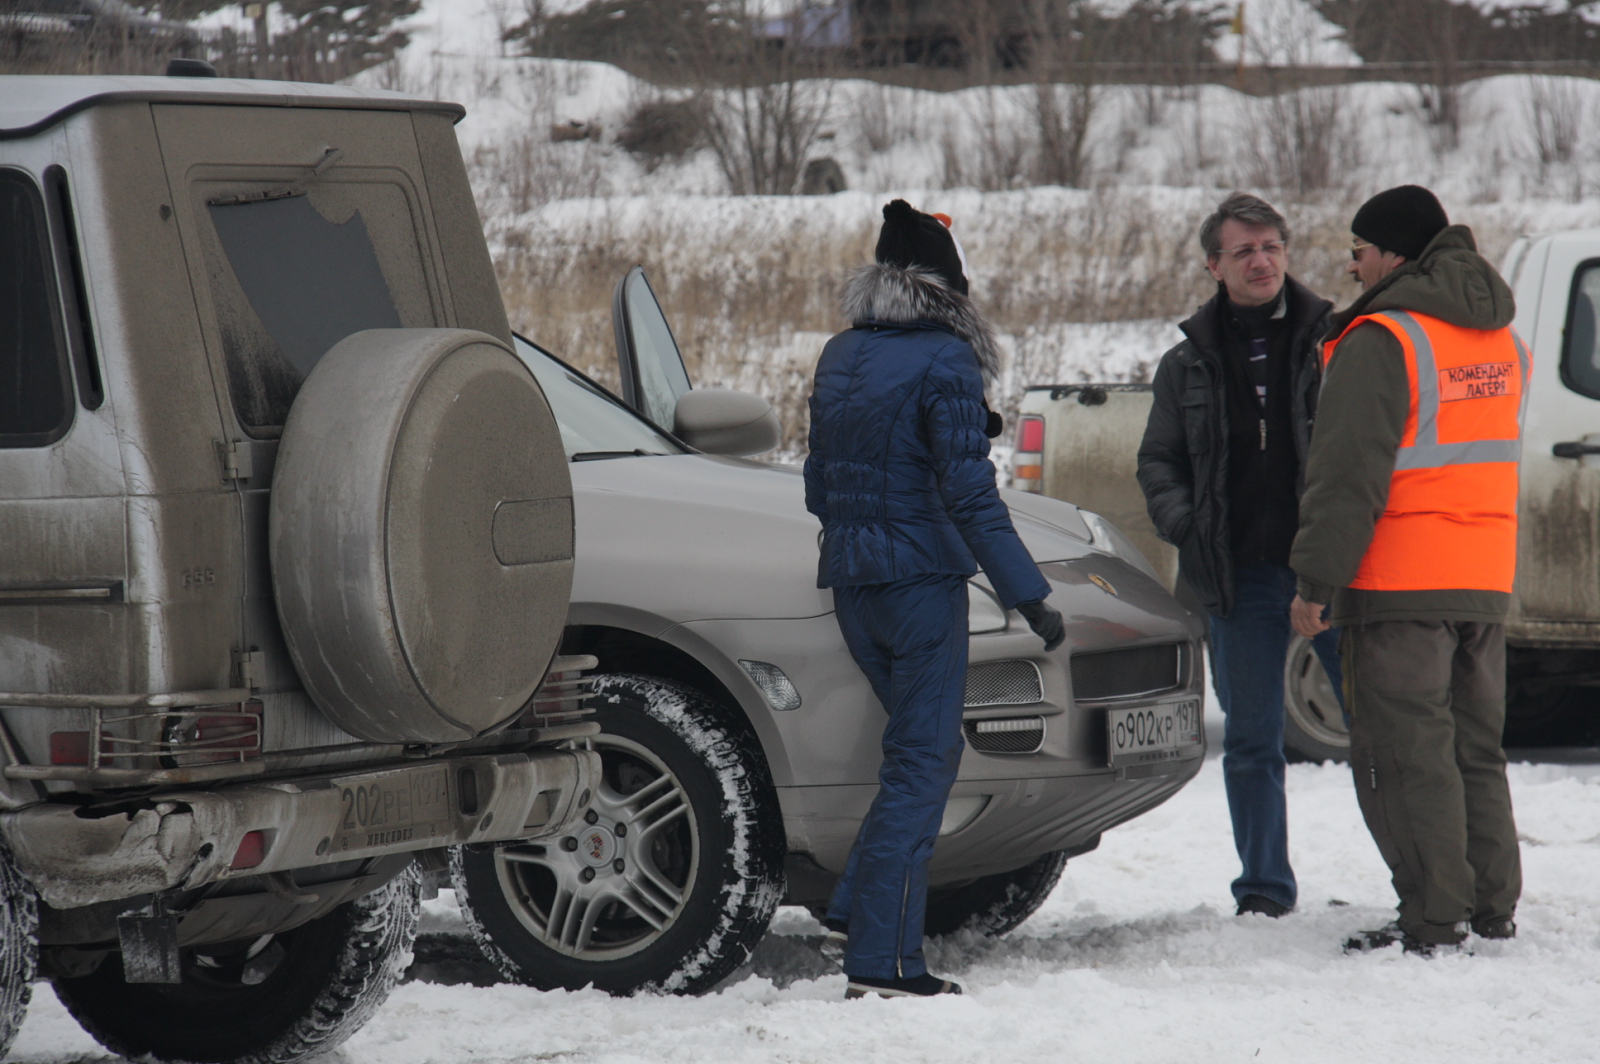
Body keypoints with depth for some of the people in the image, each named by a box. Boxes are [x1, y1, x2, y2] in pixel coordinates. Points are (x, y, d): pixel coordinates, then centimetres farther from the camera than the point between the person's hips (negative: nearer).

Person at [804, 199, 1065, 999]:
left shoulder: (840, 358, 12)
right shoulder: (942, 362, -11)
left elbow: (819, 483, 18)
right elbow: (970, 496, -16)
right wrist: (1029, 596, -15)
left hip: (851, 583, 7)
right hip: (921, 576, -7)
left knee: (925, 749, 20)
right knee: (920, 762, -4)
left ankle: (857, 910, 12)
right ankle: (880, 960, -8)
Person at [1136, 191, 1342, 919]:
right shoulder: (1188, 362, 11)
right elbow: (1158, 460, 17)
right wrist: (1183, 524, 0)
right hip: (1240, 578, 2)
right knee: (1250, 741, 6)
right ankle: (1264, 886, 15)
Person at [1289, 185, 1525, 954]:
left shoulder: (1382, 341, -13)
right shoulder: (1501, 339, 14)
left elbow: (1346, 475, -17)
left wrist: (1316, 580, -13)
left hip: (1401, 583, -8)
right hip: (1486, 580, 8)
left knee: (1405, 754, -4)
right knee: (1475, 748, 15)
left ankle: (1434, 918, -7)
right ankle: (1492, 907, 16)